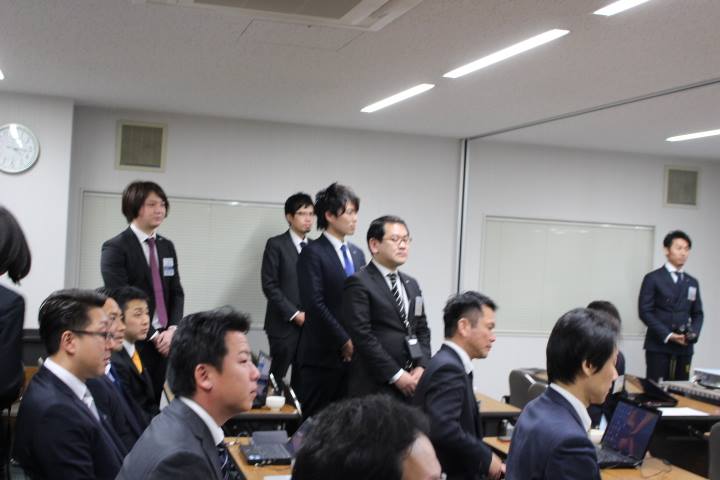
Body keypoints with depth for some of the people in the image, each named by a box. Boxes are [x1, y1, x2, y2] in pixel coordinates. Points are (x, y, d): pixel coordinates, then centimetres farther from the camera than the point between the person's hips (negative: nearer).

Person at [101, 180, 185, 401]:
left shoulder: (167, 247, 13)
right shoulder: (115, 248, -7)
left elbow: (176, 292, 12)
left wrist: (172, 330, -5)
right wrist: (153, 335, -12)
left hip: (164, 340, 6)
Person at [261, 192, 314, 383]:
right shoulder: (276, 245, -2)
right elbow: (269, 285, -8)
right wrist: (294, 314, -12)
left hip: (310, 323, 4)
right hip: (284, 324, -4)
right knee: (277, 377, -1)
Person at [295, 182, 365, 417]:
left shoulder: (357, 254, 15)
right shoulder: (312, 253, -7)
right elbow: (314, 304, -14)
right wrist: (345, 341, -13)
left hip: (352, 352, 6)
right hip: (322, 354, -6)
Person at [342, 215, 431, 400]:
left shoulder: (412, 284, 18)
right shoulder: (358, 283, -6)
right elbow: (362, 336, -13)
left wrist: (421, 367, 1)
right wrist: (396, 375, -13)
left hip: (411, 383, 6)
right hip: (375, 386, -6)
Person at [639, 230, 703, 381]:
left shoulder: (692, 282, 15)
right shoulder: (653, 278, 0)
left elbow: (697, 314, 16)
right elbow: (645, 311, -7)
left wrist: (694, 333, -5)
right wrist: (668, 335, -15)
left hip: (684, 347, 4)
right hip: (658, 346, -4)